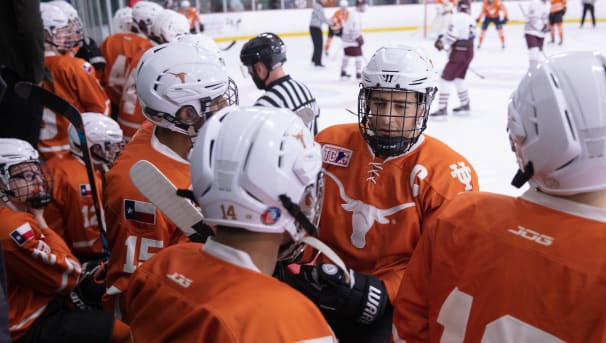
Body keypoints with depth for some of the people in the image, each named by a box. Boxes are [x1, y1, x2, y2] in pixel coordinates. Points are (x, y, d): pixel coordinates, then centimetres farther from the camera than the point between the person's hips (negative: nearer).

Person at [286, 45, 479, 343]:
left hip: (396, 299, -2)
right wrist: (303, 268, -3)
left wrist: (383, 290, -21)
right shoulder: (329, 144, 1)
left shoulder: (449, 173, -10)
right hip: (328, 285, 3)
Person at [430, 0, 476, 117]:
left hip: (458, 53, -8)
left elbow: (452, 34, -20)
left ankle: (442, 109, -10)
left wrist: (442, 43, -6)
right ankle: (465, 105, 29)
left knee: (446, 79, -6)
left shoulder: (457, 17, -10)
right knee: (459, 79, 22)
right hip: (469, 52, 9)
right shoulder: (471, 20, 14)